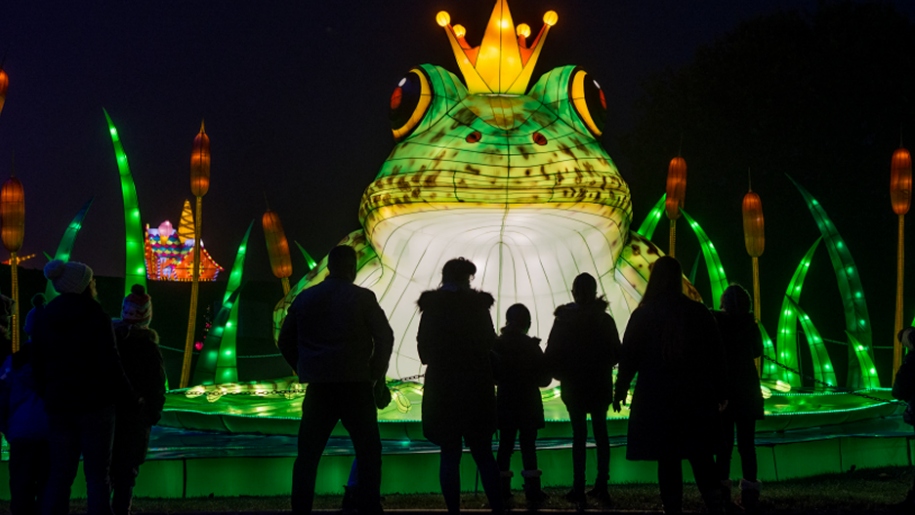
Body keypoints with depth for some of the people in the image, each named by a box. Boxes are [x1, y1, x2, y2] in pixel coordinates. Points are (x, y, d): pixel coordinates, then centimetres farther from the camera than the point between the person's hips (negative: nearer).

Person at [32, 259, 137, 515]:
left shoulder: (43, 319, 6)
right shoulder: (97, 318, -11)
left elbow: (38, 365, 9)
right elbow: (110, 366, -13)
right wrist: (131, 397, -2)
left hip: (58, 405, 5)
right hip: (95, 405, -5)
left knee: (59, 474, 9)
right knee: (97, 474, 0)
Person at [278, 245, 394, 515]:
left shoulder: (305, 298, 7)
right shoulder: (362, 298, -4)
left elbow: (285, 341, 10)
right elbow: (384, 337, -6)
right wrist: (376, 374, 5)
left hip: (318, 388, 3)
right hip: (355, 386, -3)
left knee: (308, 453, 9)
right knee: (368, 452, 5)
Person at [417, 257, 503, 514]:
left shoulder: (432, 308, -2)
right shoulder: (477, 306, -4)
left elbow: (424, 351, 2)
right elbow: (489, 344, 4)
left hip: (442, 387, 0)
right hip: (475, 386, 0)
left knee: (449, 454, 5)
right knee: (483, 453, 6)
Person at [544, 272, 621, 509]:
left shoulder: (563, 320, -9)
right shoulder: (605, 320, -4)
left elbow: (552, 356, -10)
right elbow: (616, 354, -1)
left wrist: (561, 374, 7)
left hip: (573, 386, -1)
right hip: (600, 385, 1)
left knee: (579, 434, 3)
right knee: (600, 432, 12)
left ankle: (579, 489, -1)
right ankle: (601, 486, 7)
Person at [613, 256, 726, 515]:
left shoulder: (642, 315, -4)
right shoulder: (699, 312, 0)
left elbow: (629, 357, -2)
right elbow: (715, 355, 3)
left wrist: (620, 391, 11)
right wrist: (720, 392, 12)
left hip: (657, 397, -2)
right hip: (696, 396, 2)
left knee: (667, 458, 3)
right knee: (701, 456, 10)